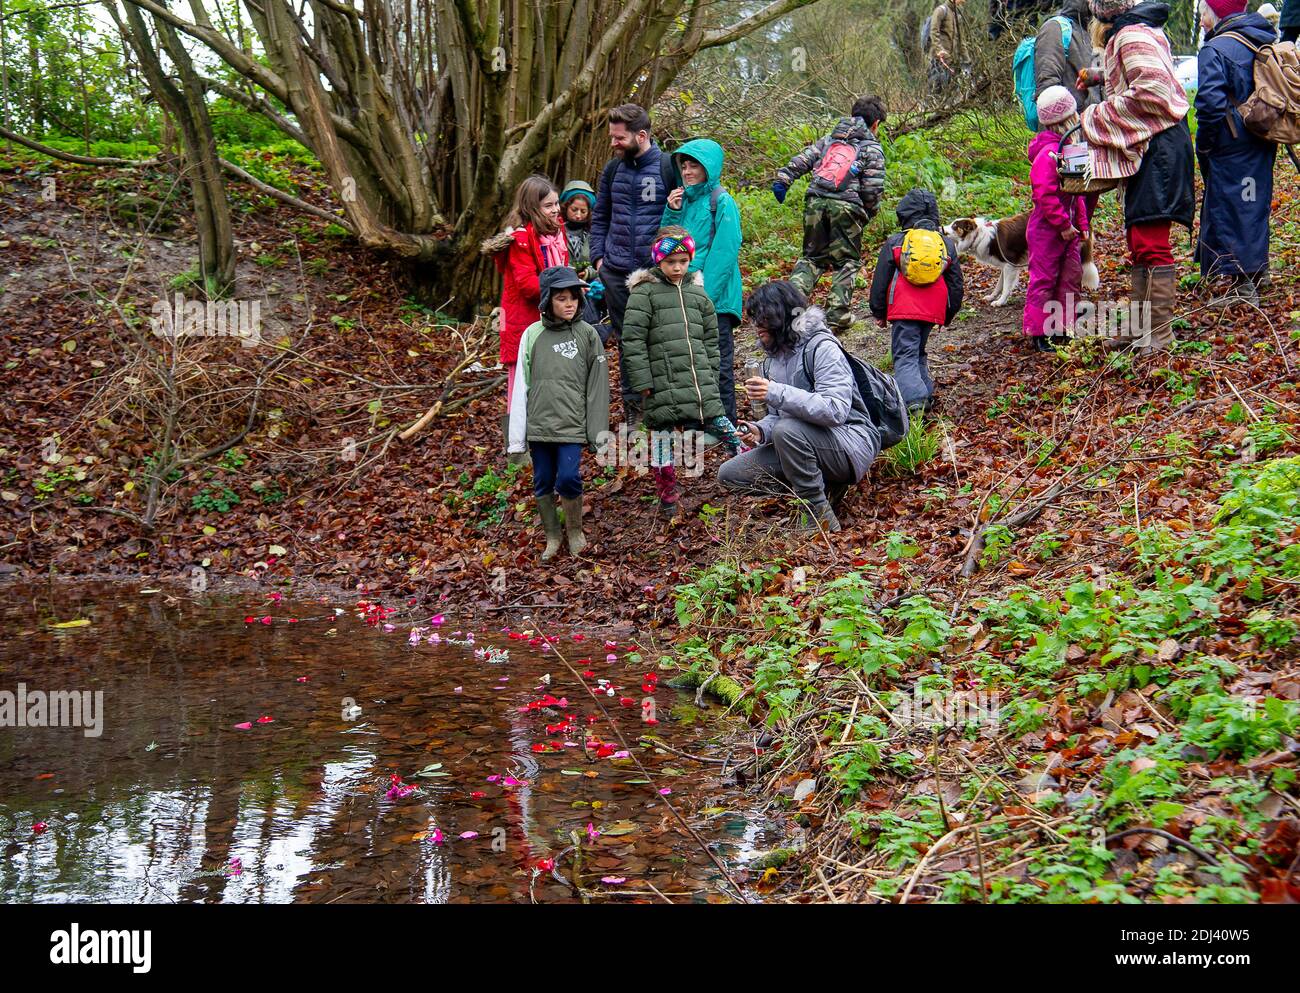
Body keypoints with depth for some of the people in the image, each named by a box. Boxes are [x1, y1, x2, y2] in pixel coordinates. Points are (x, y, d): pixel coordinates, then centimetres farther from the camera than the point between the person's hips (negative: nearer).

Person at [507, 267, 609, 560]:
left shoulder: (587, 334, 0)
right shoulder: (532, 335, 2)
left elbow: (597, 385, 2)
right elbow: (521, 386, 3)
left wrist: (599, 431, -2)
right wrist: (516, 438, 1)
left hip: (572, 425, -2)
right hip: (538, 424, 2)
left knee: (568, 478, -12)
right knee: (543, 484, 7)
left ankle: (575, 530, 13)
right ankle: (552, 537, 25)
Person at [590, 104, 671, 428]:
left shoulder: (667, 167, -6)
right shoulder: (613, 169, 9)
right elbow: (600, 217, 17)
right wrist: (598, 256, 7)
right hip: (615, 272, 5)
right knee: (625, 340, 11)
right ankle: (632, 408, 20)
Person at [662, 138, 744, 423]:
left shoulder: (722, 202, -8)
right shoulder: (684, 200, 12)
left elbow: (724, 252, -14)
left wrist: (706, 293, -19)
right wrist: (672, 212, -2)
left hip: (715, 296, -7)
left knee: (718, 362, -1)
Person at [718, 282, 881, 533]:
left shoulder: (822, 347, -16)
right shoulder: (773, 358, 11)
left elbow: (836, 410, -29)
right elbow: (776, 416, 16)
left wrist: (777, 393, -35)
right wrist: (760, 430, -8)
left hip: (853, 444, -9)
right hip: (804, 443, 9)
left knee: (787, 430, -36)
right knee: (729, 474, 0)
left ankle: (821, 518, -21)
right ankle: (824, 487, 1)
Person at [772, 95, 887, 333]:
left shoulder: (829, 139, 20)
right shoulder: (872, 149, 8)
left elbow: (802, 159, 10)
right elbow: (873, 188, 0)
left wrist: (783, 179, 8)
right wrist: (870, 213, 13)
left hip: (815, 202, 4)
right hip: (846, 206, -4)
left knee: (812, 256, 16)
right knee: (846, 260, 8)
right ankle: (838, 314, -1)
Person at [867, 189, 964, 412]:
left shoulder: (894, 243, 2)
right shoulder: (947, 245, 12)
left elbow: (880, 281, 4)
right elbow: (956, 284, 16)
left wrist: (878, 312, 13)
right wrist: (949, 314, 27)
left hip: (903, 309, -4)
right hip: (933, 311, 4)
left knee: (905, 355, -6)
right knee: (919, 352, 22)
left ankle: (914, 398, -24)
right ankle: (925, 393, 16)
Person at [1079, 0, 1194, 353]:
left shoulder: (1132, 37, -13)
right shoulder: (1133, 35, 18)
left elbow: (1151, 91, -24)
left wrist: (1096, 117, -17)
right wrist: (1101, 77, 32)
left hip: (1158, 146, -11)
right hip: (1143, 150, 11)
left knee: (1150, 243, -13)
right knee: (1139, 243, 15)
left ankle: (1159, 337, -12)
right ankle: (1141, 327, 22)